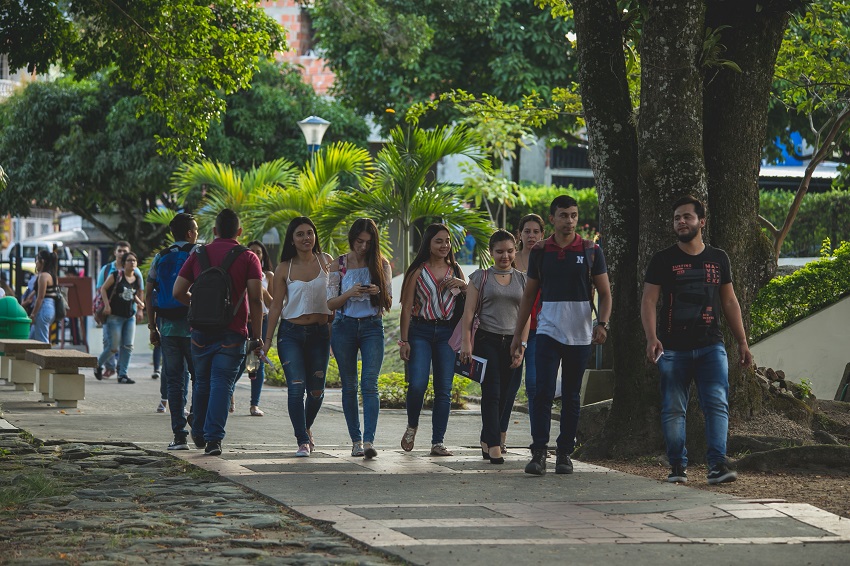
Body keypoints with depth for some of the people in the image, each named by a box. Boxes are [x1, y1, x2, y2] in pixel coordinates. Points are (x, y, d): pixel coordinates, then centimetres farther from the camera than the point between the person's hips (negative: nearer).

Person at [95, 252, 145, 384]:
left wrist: (140, 303, 4)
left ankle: (122, 374, 4)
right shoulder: (116, 276, -7)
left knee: (128, 346, -2)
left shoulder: (137, 279, 8)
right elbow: (103, 289, -3)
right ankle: (98, 365, 22)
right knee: (114, 347, -4)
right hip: (114, 316, -5)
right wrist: (106, 305, -13)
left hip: (130, 317, 5)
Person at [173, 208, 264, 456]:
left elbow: (178, 292, 4)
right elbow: (255, 299, -9)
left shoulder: (198, 255, 7)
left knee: (202, 383, 17)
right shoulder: (247, 258, -1)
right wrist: (257, 335, -2)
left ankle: (199, 434, 28)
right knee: (222, 384, -4)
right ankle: (213, 437, -14)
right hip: (232, 333, -3)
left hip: (201, 331, 3)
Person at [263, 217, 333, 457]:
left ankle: (306, 428, 34)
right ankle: (303, 441, -10)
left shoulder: (326, 261, 4)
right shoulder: (284, 269, 1)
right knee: (296, 386, -13)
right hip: (291, 333, -2)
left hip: (320, 332, 2)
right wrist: (267, 338, 1)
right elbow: (276, 306, 4)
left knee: (316, 390, 7)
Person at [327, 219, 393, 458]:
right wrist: (350, 293, -18)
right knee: (349, 386, 3)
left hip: (372, 327, -1)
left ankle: (369, 440, -21)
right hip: (344, 326, 1)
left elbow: (388, 303, 7)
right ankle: (356, 440, 11)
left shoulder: (381, 265, 5)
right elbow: (330, 303, 1)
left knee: (369, 383, -13)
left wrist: (378, 293, -15)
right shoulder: (339, 265, 3)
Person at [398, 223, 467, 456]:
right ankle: (412, 426, 12)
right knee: (417, 384, -16)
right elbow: (407, 308, 0)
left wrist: (463, 285, -3)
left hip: (447, 332, 3)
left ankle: (438, 442, 5)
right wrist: (404, 341, -6)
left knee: (444, 389, 0)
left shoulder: (455, 270, 13)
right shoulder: (418, 271, 2)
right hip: (420, 331, -3)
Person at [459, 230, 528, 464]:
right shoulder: (480, 277, 3)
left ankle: (486, 441, 18)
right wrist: (466, 343, -9)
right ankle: (494, 446, -16)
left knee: (504, 396, 4)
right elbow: (469, 312, 0)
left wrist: (521, 347, 1)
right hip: (487, 341, -3)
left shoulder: (522, 279, 11)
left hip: (512, 342, 3)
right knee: (491, 393, -11)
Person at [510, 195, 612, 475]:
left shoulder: (591, 251, 3)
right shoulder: (540, 251, 6)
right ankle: (539, 452, -13)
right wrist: (518, 333, 9)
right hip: (548, 331, 0)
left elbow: (605, 293, 4)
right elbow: (529, 295, 12)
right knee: (543, 391, -11)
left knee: (571, 396, 6)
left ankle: (565, 453, 13)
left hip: (579, 334, 0)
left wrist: (602, 323, -13)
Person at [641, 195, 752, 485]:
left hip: (711, 346, 1)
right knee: (673, 409, 1)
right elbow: (648, 301, -1)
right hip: (673, 349, -1)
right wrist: (652, 338, -17)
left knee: (717, 404, -11)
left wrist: (742, 342, 11)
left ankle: (717, 464, -13)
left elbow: (729, 302, 16)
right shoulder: (663, 260, 4)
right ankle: (678, 465, 9)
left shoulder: (718, 259, 11)